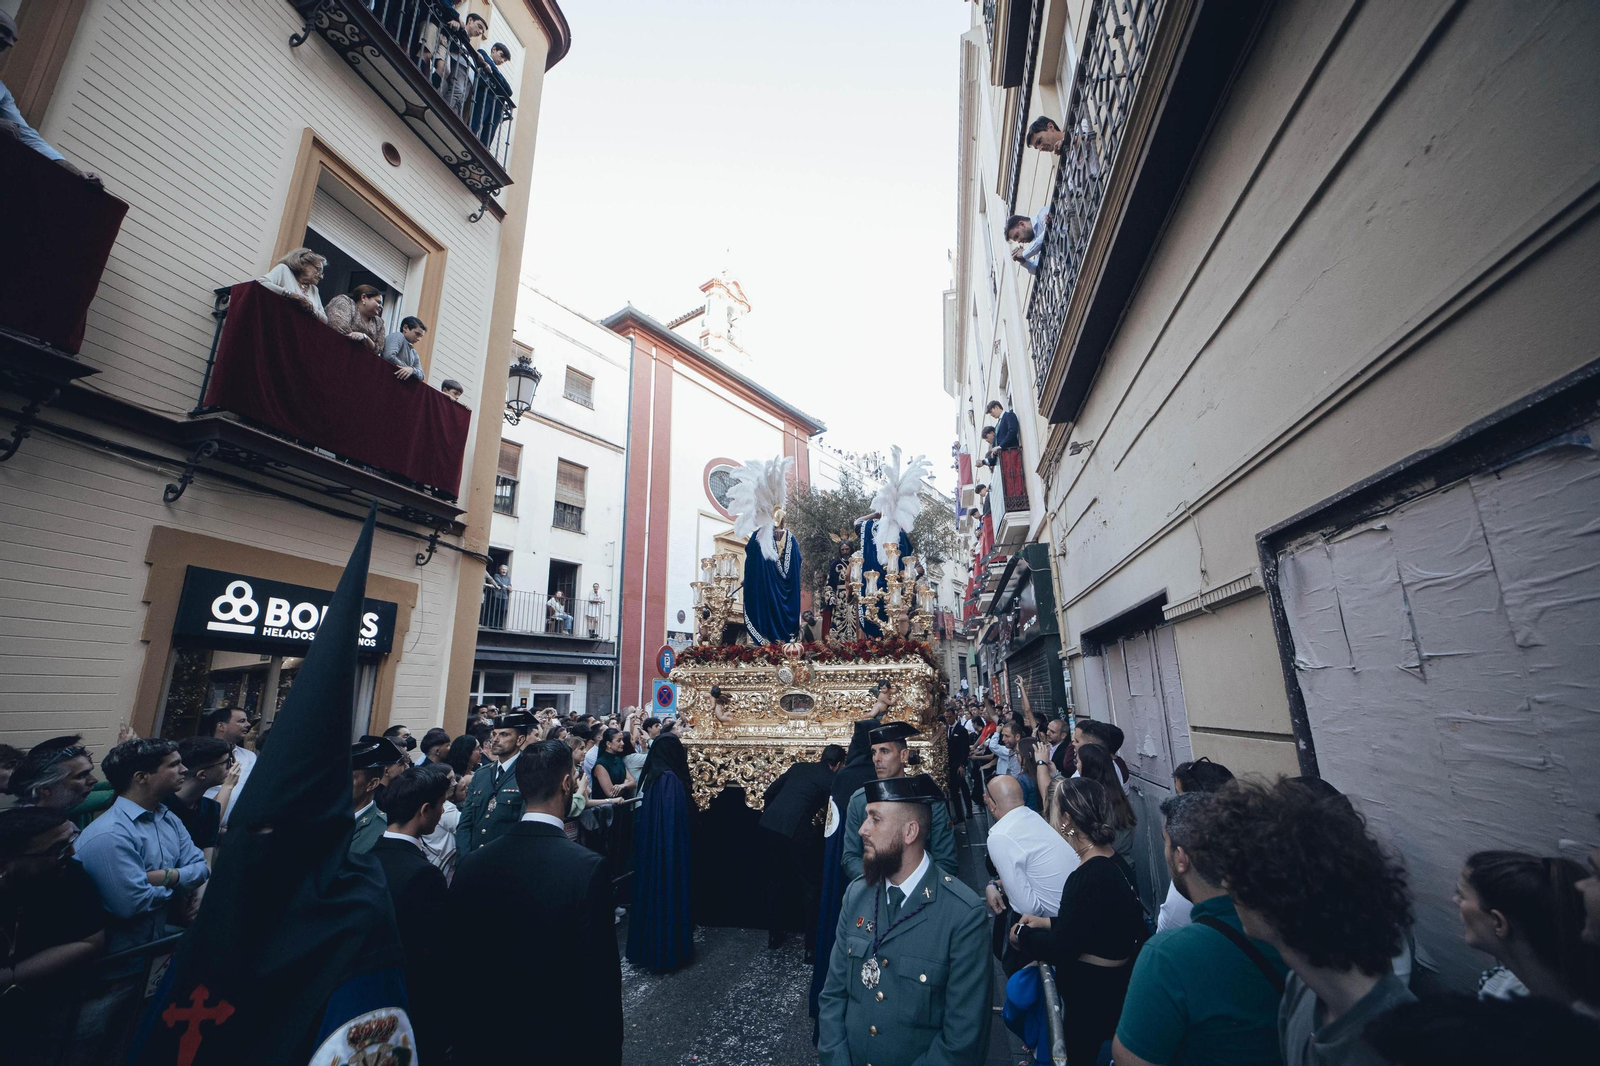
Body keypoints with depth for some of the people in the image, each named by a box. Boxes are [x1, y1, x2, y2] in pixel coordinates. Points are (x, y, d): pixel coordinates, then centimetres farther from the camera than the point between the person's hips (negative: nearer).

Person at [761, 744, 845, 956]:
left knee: (776, 880, 23)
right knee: (810, 885, 14)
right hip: (796, 830, -5)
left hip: (769, 825, 5)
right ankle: (812, 943, 18)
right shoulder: (832, 779, 5)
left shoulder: (798, 767, 18)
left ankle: (775, 935, 35)